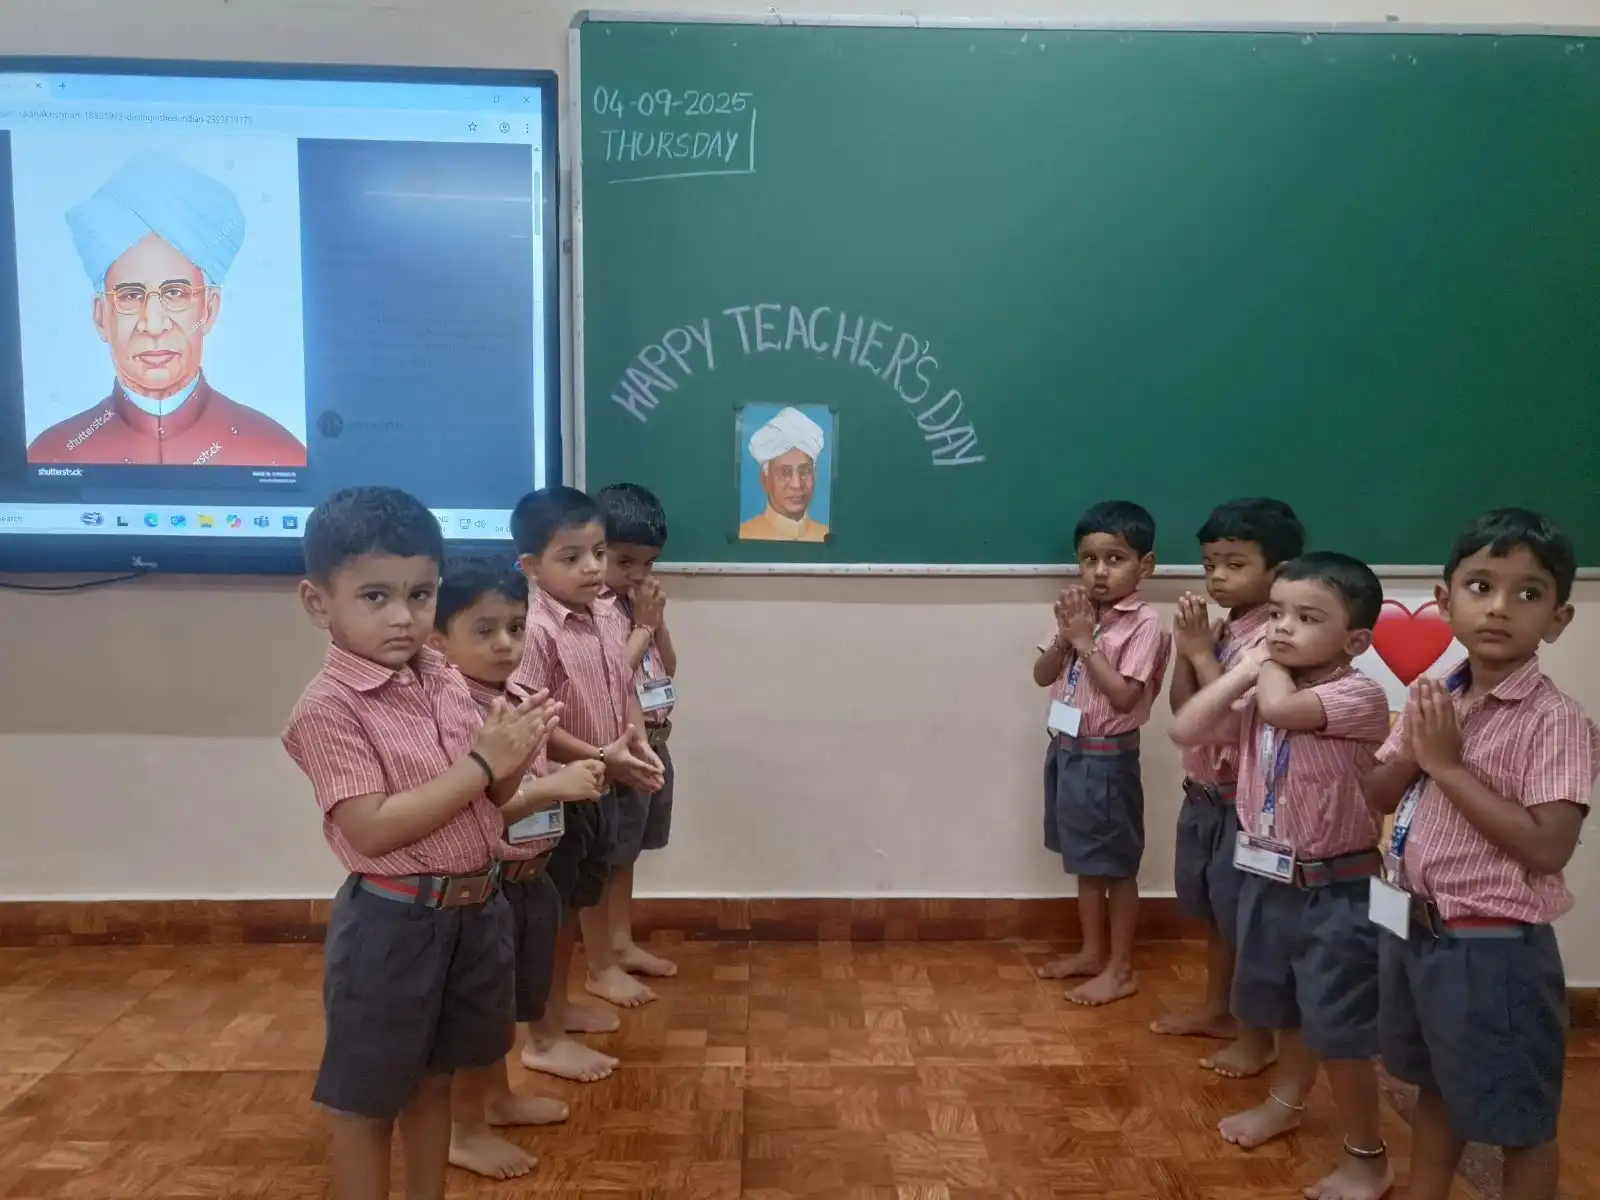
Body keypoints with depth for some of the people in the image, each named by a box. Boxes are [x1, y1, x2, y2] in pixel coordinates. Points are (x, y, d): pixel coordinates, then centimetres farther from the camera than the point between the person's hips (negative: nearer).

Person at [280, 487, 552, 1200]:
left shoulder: (445, 680, 1)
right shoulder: (329, 707, -18)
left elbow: (490, 798, 8)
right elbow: (371, 830, -25)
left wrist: (513, 755, -14)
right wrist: (481, 764, -25)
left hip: (474, 909, 7)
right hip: (391, 924, -6)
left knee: (434, 1080, 24)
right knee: (367, 1102, 12)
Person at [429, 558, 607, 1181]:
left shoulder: (520, 699, 5)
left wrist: (579, 774, 0)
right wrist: (549, 788, -33)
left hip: (526, 877, 9)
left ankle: (498, 1097, 44)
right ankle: (466, 1130, 26)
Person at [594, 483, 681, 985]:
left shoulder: (642, 602, 8)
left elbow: (668, 666, 10)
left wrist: (658, 619, -4)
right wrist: (643, 624, -17)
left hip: (654, 742, 8)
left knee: (627, 852, 19)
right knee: (608, 856, 3)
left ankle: (622, 943, 31)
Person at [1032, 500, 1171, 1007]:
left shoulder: (1144, 624, -16)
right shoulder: (1081, 613, 5)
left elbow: (1123, 696, -22)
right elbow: (1042, 676, 4)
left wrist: (1086, 643, -21)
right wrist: (1064, 637, -12)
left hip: (1107, 758, -7)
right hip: (1066, 750, 7)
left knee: (1117, 866, 6)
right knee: (1085, 861, 19)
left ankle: (1120, 969, 20)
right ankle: (1092, 951, 34)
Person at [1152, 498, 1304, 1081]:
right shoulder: (1218, 630, 5)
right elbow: (1182, 709, 4)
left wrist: (1201, 653, -21)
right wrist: (1186, 649, -9)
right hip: (1202, 793, 8)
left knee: (1246, 920, 6)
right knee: (1214, 913, 22)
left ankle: (1257, 1034, 24)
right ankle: (1216, 1010, 40)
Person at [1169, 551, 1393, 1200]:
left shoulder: (1359, 696, -20)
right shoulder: (1260, 695, 2)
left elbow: (1282, 708, -37)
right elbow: (1185, 730, -7)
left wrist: (1270, 664, -15)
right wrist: (1245, 666, -9)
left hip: (1335, 892, -7)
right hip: (1268, 880, 7)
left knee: (1338, 1029, 4)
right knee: (1286, 1008, 26)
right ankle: (1285, 1102, 49)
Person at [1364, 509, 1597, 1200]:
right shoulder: (1435, 700, 2)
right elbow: (1376, 798, 7)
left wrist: (1449, 764, -23)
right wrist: (1413, 748, -12)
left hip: (1494, 947, -7)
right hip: (1413, 929, 7)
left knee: (1518, 1120, 14)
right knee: (1438, 1087, 26)